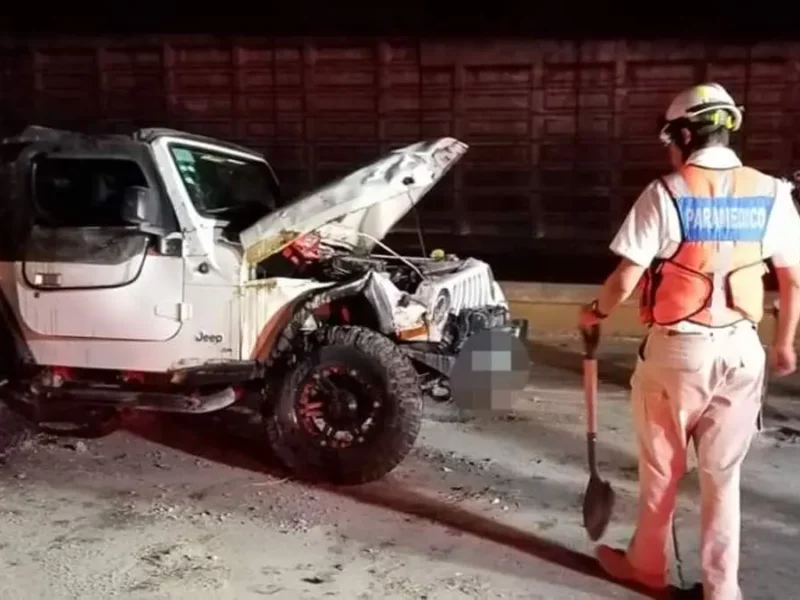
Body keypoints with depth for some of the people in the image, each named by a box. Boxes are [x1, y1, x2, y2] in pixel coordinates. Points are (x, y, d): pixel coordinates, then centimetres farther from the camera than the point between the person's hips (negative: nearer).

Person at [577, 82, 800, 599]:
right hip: (741, 349, 3)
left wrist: (597, 312, 7)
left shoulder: (666, 194, -12)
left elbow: (627, 278, -12)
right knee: (723, 474, 14)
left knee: (661, 469, 14)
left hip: (677, 349, -3)